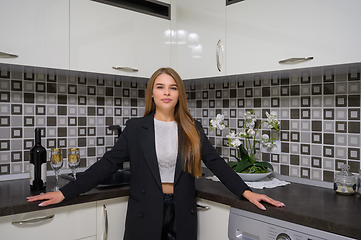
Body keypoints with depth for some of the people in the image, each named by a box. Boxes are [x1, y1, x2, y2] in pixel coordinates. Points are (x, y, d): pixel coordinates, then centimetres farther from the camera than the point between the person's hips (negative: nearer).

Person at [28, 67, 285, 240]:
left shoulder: (193, 129, 3)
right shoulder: (135, 128, -1)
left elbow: (216, 162, 0)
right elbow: (108, 163, -3)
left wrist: (246, 191, -10)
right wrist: (66, 192, -8)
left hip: (182, 214, 1)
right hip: (146, 215, -1)